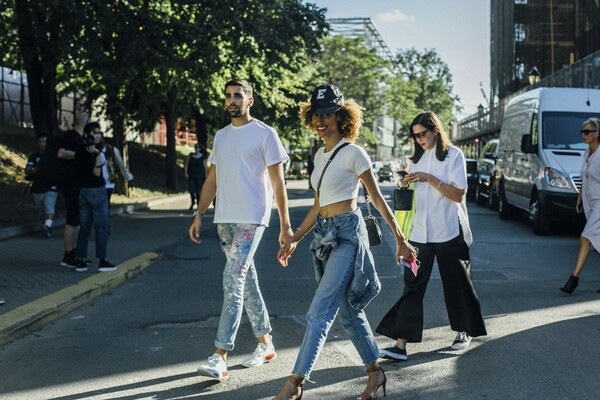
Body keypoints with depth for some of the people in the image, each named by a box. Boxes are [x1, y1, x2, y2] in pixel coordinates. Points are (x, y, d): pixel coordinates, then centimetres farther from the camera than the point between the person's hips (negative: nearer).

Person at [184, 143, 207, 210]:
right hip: (191, 175, 2)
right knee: (191, 190, -4)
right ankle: (193, 202, 23)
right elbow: (186, 164, 7)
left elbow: (205, 167, 0)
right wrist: (186, 173, -4)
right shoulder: (190, 156, 7)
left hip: (199, 176, -2)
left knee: (198, 191, -3)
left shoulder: (203, 157, 0)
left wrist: (206, 176, -3)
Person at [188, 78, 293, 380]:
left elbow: (278, 182, -5)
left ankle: (220, 357, -14)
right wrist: (198, 215, 11)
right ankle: (265, 343, 25)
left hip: (251, 219, -7)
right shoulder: (220, 136, 15)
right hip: (224, 219, 7)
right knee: (246, 279, 13)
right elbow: (212, 180, 19)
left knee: (233, 281, -14)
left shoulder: (265, 134, -4)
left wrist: (285, 225, -8)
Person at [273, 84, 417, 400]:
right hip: (325, 236, 8)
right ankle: (375, 373, 26)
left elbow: (377, 199, -5)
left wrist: (400, 240, -3)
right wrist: (295, 240, 17)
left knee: (319, 312, -11)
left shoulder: (352, 153, -8)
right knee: (348, 312, 13)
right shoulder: (320, 155, 14)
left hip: (347, 233, -8)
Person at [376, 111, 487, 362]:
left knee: (456, 284, 10)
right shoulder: (418, 158, 13)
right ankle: (400, 344, -7)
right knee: (412, 285, -3)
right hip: (420, 233, 5)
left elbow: (458, 194, -13)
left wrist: (430, 179, -21)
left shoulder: (453, 155, -5)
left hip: (448, 233, -5)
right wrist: (407, 183, 0)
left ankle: (464, 332, 31)